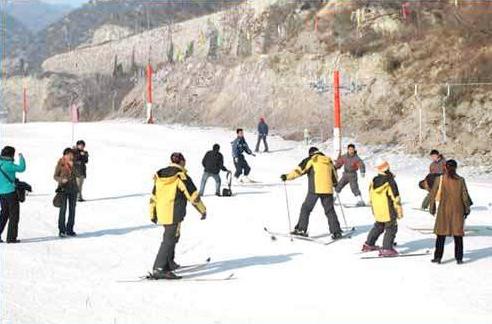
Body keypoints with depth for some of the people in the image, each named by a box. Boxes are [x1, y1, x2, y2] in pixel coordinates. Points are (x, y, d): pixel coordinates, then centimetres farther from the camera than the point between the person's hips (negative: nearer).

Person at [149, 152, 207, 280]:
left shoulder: (159, 176, 11)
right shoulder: (181, 176, -9)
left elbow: (153, 197, 16)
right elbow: (193, 195, -8)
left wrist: (153, 215, 24)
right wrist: (203, 210, 4)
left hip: (161, 213, 7)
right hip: (174, 214, -7)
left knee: (171, 237, 24)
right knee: (169, 240, -6)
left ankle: (168, 263, 34)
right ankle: (159, 269, -14)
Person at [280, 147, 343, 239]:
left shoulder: (311, 160, 4)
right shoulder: (329, 161, 19)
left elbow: (299, 170, -2)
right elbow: (334, 175, 29)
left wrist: (287, 176, 6)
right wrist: (334, 183, 49)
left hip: (315, 189, -4)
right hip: (328, 190, 4)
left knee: (306, 208, 6)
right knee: (330, 211, 9)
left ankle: (301, 229, 3)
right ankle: (336, 232, 5)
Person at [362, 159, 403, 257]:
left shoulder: (374, 181, 2)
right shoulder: (390, 182, -18)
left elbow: (371, 196, 12)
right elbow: (396, 198, -15)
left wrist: (374, 209, 24)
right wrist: (399, 211, -7)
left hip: (377, 210, 7)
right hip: (388, 211, -7)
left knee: (378, 226, 24)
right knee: (391, 228, 2)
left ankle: (369, 244, 30)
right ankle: (387, 249, -4)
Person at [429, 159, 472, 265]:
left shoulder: (439, 179, -6)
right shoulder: (460, 180, -5)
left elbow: (433, 194, -2)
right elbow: (465, 196, -2)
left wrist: (432, 207, 9)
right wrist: (467, 209, 9)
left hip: (443, 210, 0)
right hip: (458, 210, 0)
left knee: (441, 233, 9)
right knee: (458, 234, 9)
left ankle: (438, 257, 9)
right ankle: (459, 258, 9)